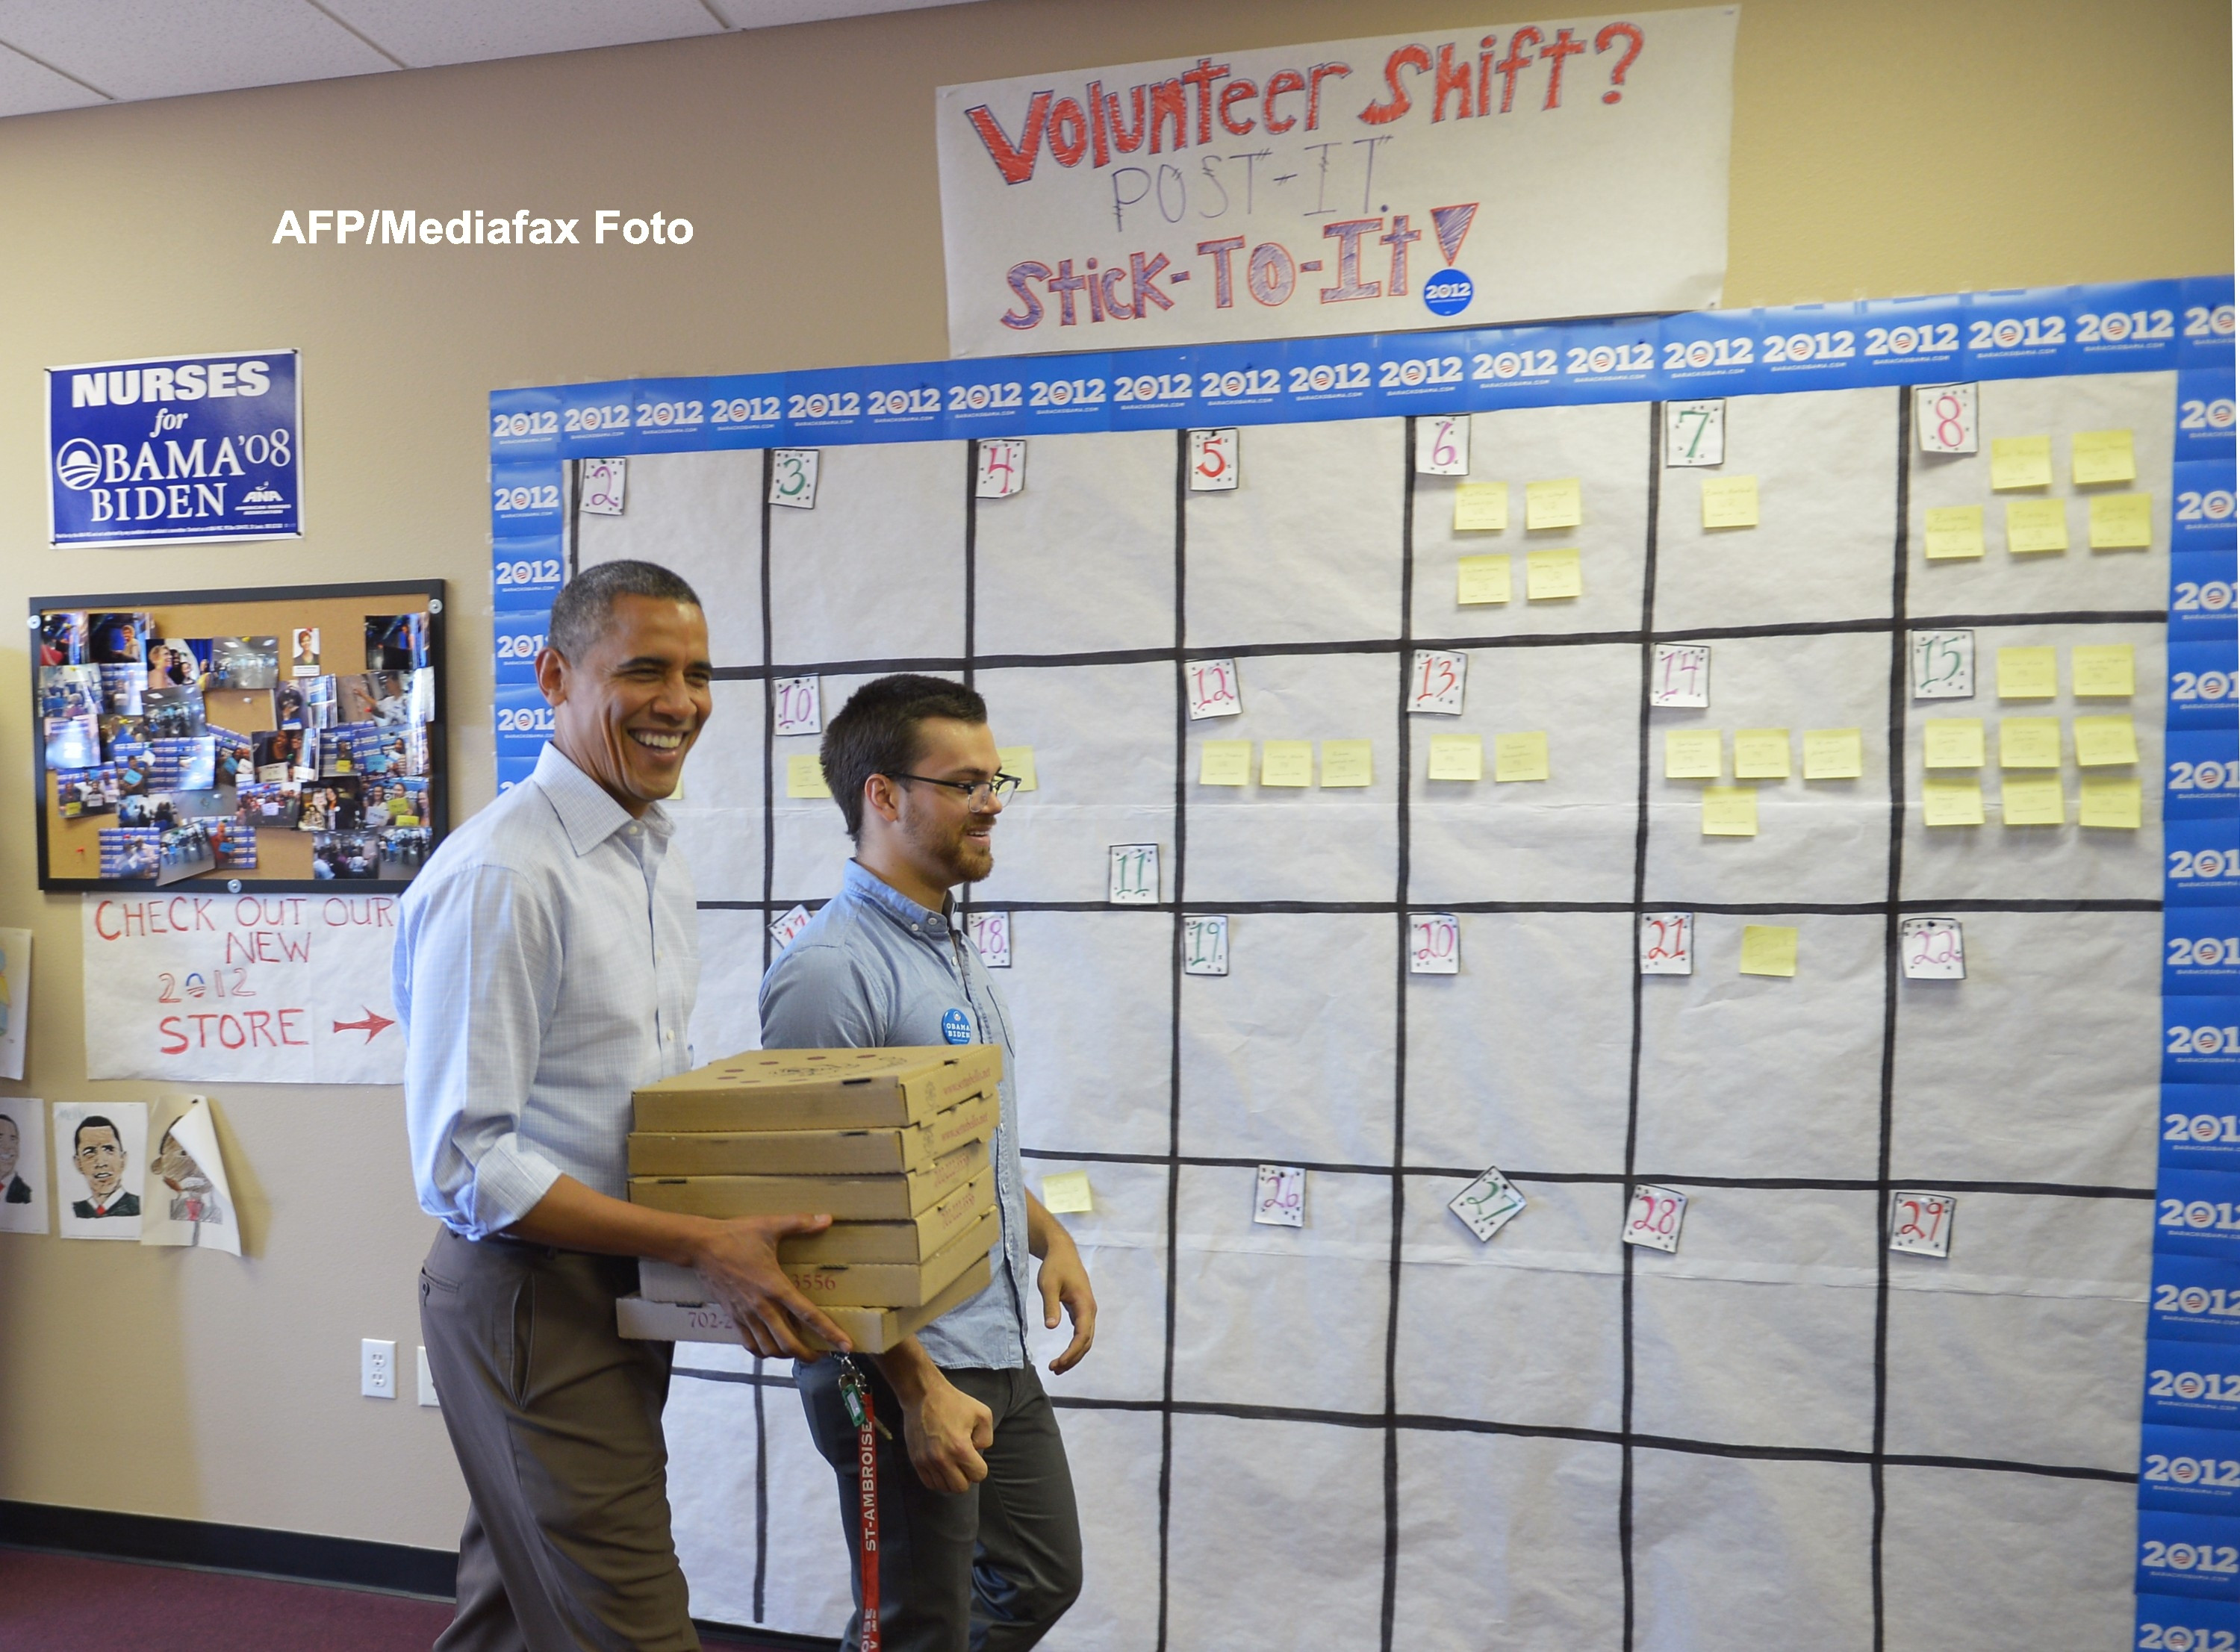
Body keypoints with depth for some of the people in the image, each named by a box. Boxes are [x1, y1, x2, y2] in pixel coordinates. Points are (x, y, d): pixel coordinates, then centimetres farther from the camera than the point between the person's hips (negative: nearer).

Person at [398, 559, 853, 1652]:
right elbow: (462, 1166, -23)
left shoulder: (658, 857, 8)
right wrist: (701, 1246, -24)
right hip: (533, 1303, -8)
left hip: (625, 1291, 9)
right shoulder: (498, 874, -21)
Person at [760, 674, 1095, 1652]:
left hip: (1000, 1353, 9)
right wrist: (920, 1388, -22)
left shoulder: (951, 949, 10)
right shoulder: (831, 970, -21)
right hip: (904, 1368, -9)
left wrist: (1049, 1238, 10)